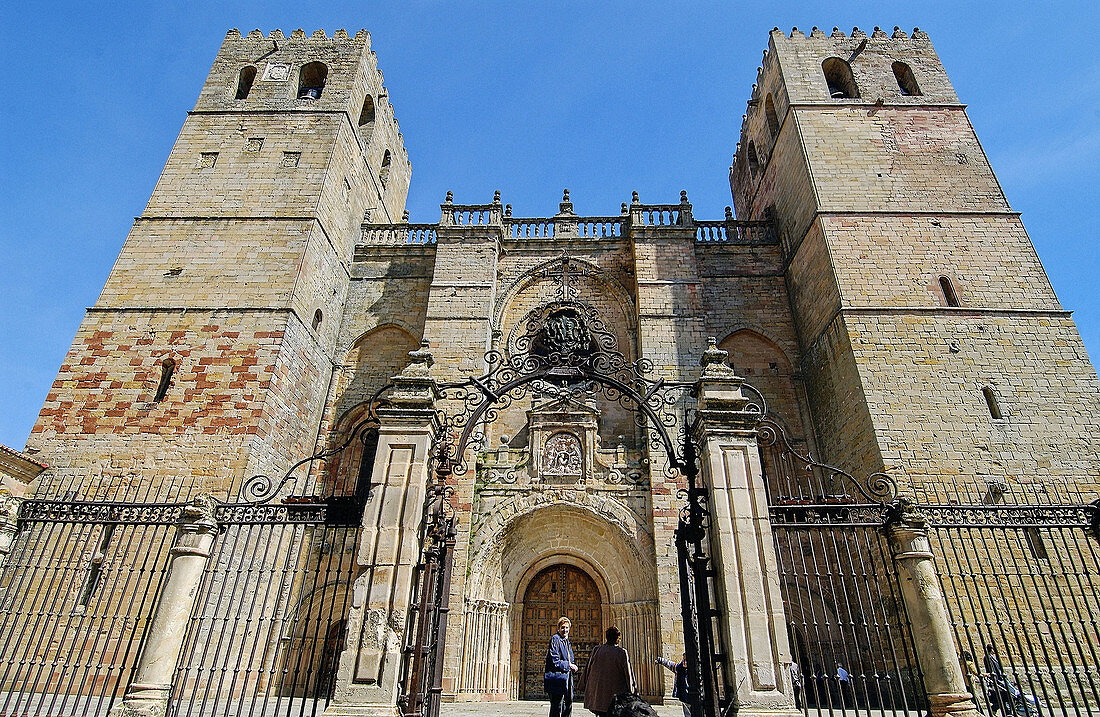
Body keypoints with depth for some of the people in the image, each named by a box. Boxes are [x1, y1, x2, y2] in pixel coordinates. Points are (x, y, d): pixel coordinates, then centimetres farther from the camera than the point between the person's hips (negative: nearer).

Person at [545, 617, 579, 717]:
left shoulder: (566, 641, 17)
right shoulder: (555, 639, -11)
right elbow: (554, 661, -17)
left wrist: (572, 666, 4)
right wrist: (569, 665, -11)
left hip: (567, 678, 9)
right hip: (558, 678, -9)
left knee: (568, 706, 14)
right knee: (557, 708, -6)